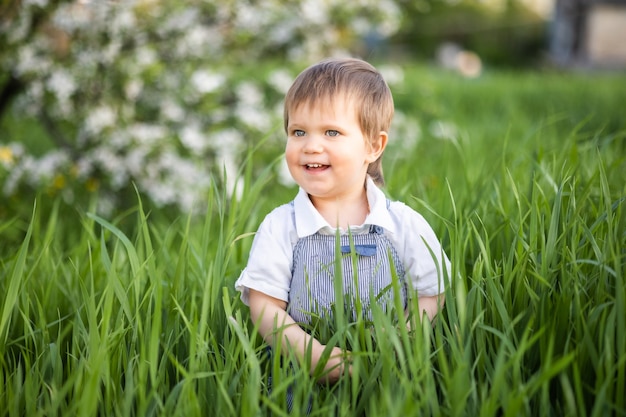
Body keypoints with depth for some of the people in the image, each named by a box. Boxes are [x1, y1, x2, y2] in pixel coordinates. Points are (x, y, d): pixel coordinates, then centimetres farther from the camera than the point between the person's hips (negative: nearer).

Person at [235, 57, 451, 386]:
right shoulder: (279, 227, 2)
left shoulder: (406, 225, 4)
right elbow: (265, 307, -2)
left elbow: (431, 297, 6)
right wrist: (313, 354, -18)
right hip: (303, 372, -1)